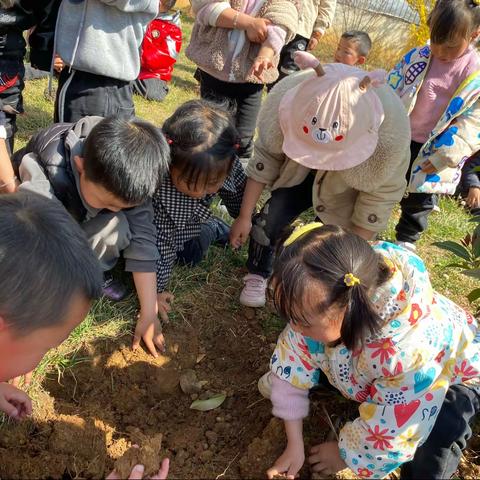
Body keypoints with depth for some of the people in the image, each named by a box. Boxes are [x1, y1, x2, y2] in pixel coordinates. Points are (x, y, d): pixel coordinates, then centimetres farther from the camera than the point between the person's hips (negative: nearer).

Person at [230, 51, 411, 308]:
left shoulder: (391, 133, -41)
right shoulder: (285, 97, -36)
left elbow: (380, 196, -24)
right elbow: (266, 156, -19)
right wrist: (244, 217, -10)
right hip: (299, 170, 2)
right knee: (271, 216, -7)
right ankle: (257, 276, 21)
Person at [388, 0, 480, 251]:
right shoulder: (417, 57, -6)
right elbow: (391, 87, 2)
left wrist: (443, 156, -18)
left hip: (433, 152, -2)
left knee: (419, 198, 13)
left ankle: (407, 239, 33)